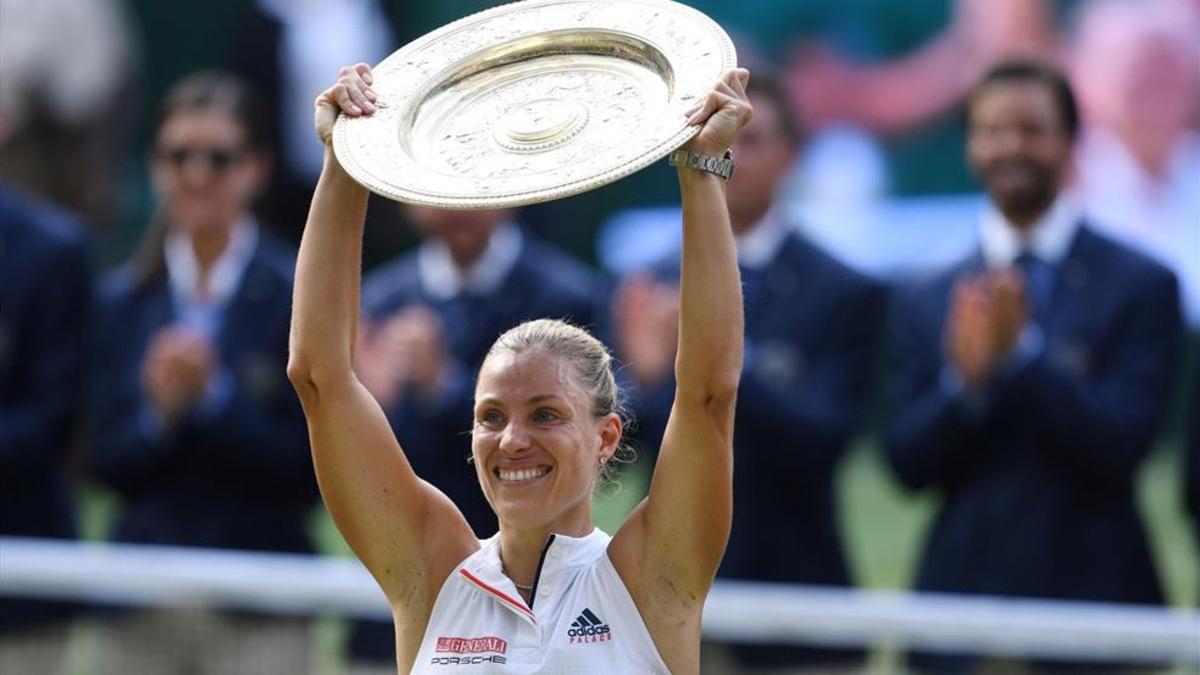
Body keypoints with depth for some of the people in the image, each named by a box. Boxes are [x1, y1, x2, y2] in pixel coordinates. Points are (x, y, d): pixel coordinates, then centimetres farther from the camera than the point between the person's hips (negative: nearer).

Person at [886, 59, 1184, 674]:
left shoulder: (1142, 286, 1)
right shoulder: (923, 304, 10)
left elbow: (1120, 446, -8)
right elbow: (909, 464, 4)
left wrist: (1023, 353, -19)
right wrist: (965, 380, -14)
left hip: (1094, 603, -2)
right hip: (963, 597, 2)